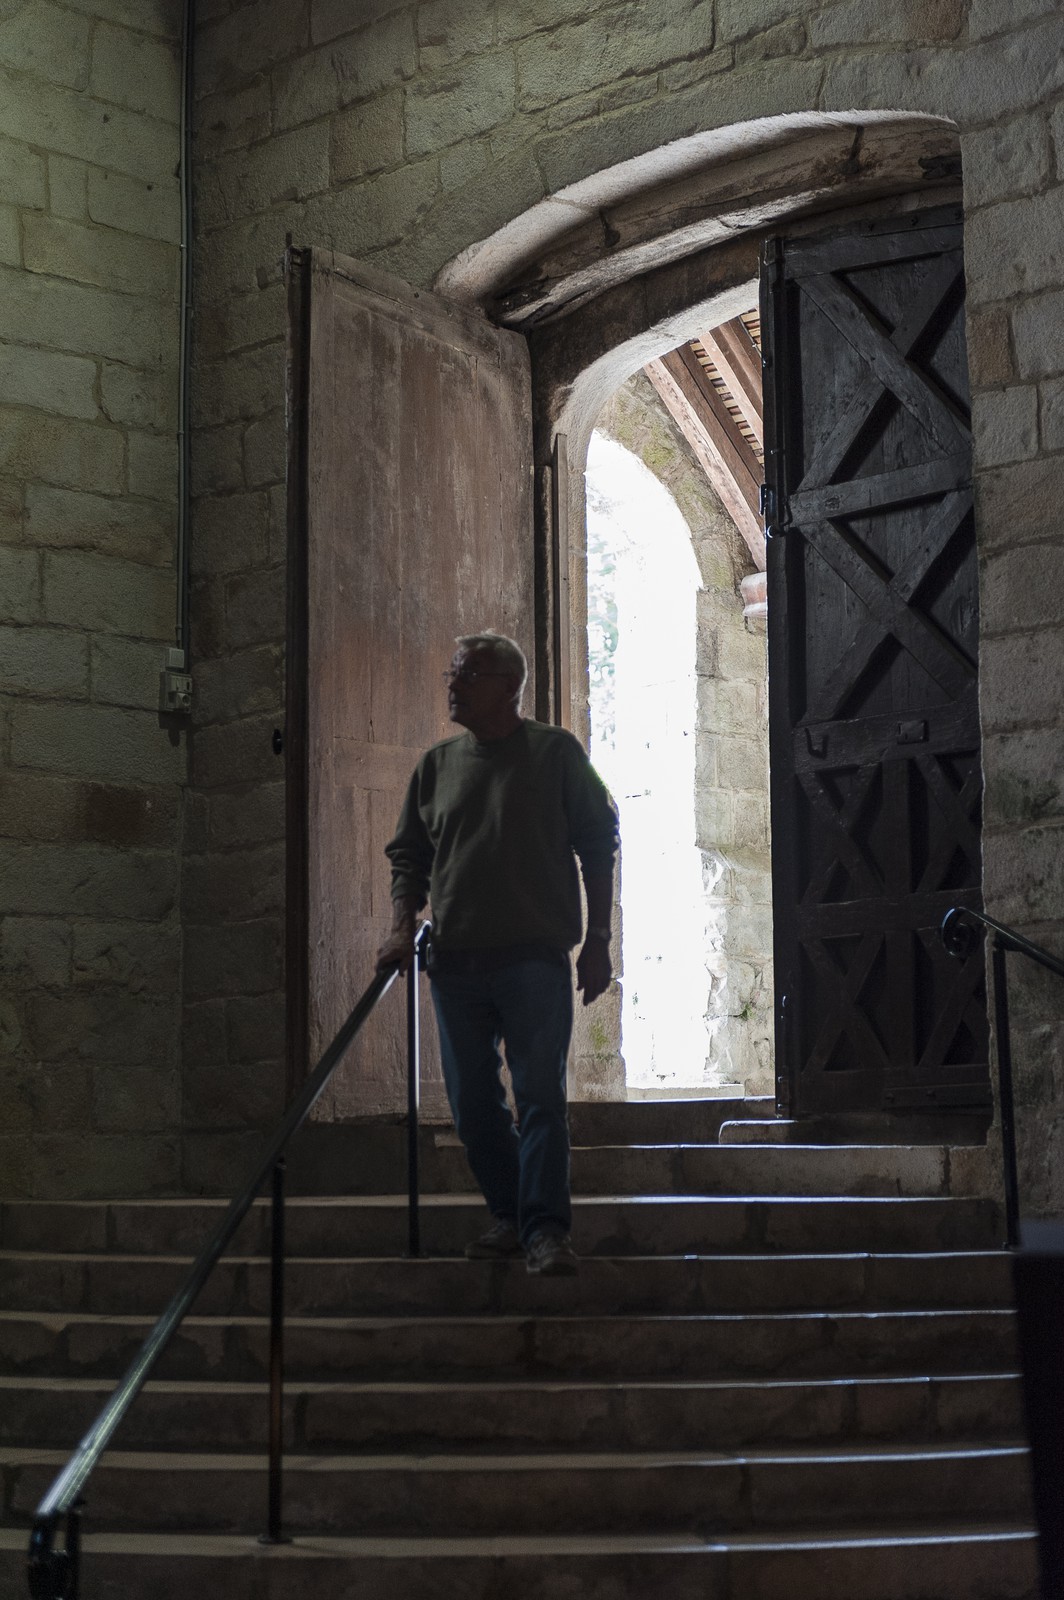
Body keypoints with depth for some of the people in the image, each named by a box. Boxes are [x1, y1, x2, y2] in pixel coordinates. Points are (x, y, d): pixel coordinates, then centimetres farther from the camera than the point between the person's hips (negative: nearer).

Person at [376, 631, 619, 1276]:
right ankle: (510, 1217, 19)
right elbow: (409, 855, 18)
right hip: (455, 960, 5)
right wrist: (403, 927, 2)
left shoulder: (556, 753, 3)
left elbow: (599, 846, 4)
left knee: (541, 1094, -10)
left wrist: (598, 941, -1)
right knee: (473, 1101, 7)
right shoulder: (436, 765, 14)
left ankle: (547, 1229, -10)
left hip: (535, 957, -4)